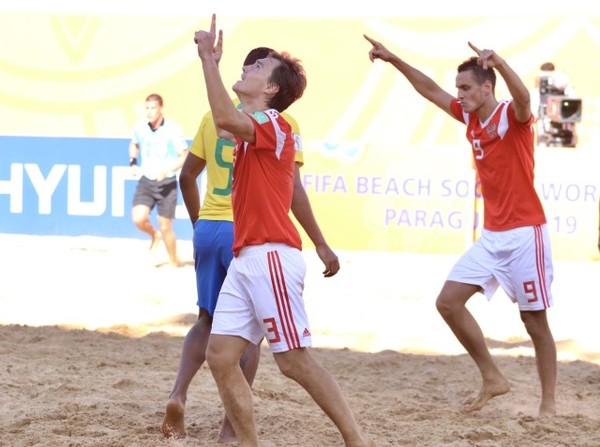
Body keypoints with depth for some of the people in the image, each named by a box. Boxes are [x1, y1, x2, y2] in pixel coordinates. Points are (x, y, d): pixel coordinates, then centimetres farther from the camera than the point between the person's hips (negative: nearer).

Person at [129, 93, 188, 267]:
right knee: (139, 219, -16)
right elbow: (134, 144, 23)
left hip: (167, 183, -3)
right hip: (146, 181, 3)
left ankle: (174, 262, 24)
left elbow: (184, 157, -10)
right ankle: (154, 235, 20)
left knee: (165, 228, 1)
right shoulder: (140, 127, -1)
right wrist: (133, 162, 5)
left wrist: (166, 170, -24)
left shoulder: (172, 129, -14)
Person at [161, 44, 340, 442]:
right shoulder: (281, 120, -6)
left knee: (208, 320, 19)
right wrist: (321, 245, -9)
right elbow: (292, 190, -12)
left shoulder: (216, 114, 9)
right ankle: (232, 426, 4)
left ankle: (178, 394, -4)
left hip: (209, 228, 5)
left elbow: (187, 176, 14)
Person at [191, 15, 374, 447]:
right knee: (221, 356, 1)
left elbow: (225, 118, -28)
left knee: (294, 360, -9)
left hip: (271, 257, -9)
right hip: (246, 259, 9)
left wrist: (208, 56, -22)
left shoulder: (274, 126, -9)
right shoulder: (252, 127, 17)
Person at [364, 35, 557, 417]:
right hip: (491, 236, 8)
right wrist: (393, 60, 17)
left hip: (525, 233, -8)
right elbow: (431, 90, 20)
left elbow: (524, 99, -37)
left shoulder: (513, 116, -13)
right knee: (448, 301, 0)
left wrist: (500, 63, -55)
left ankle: (549, 403, 5)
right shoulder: (470, 117, 9)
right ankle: (492, 379, 8)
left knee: (534, 320, -3)